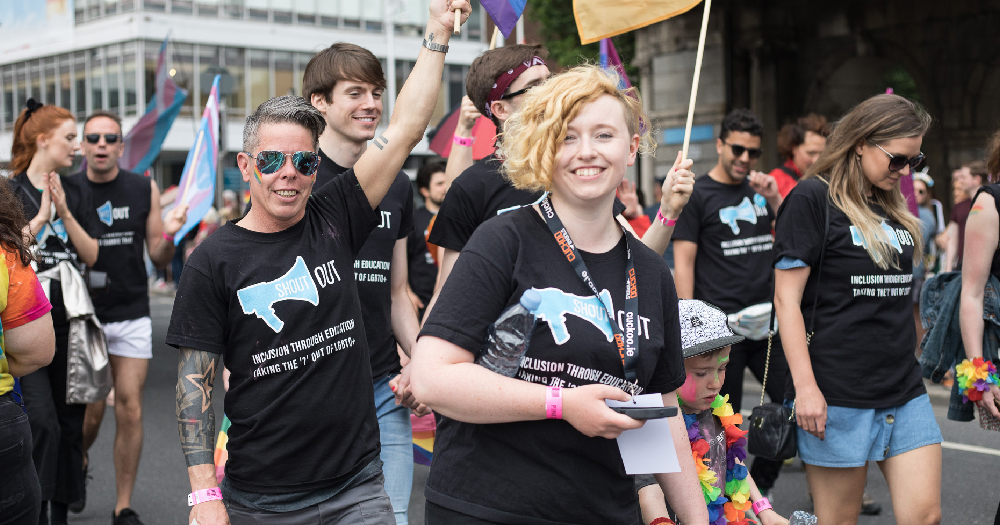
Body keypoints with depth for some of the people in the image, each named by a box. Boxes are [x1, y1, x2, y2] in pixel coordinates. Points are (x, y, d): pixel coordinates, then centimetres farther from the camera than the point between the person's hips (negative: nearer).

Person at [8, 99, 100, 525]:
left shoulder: (76, 193, 11)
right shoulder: (12, 192, 0)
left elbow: (92, 255, 4)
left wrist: (64, 212, -6)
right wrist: (40, 217, -14)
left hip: (70, 320, 4)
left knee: (70, 422, 8)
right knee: (42, 421, -13)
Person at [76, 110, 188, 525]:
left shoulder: (145, 189, 2)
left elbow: (159, 259, 5)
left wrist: (169, 234, -16)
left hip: (133, 315, 1)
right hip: (85, 316, -1)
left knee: (130, 410, -1)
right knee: (91, 412, 2)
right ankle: (76, 464, 36)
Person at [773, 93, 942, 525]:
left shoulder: (894, 206, 15)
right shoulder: (812, 199, -8)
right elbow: (787, 299, -12)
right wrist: (805, 387, -17)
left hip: (904, 390, 7)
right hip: (838, 393, -7)